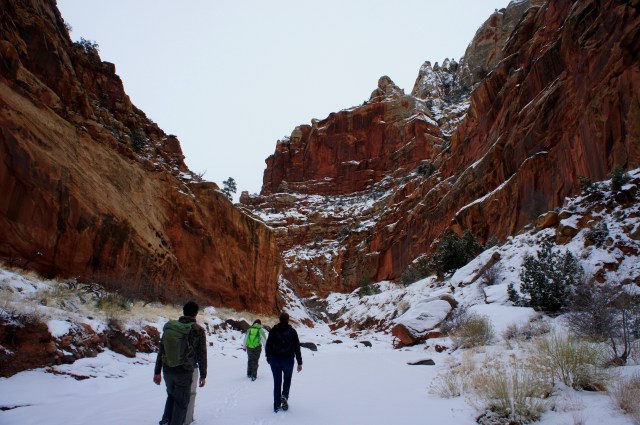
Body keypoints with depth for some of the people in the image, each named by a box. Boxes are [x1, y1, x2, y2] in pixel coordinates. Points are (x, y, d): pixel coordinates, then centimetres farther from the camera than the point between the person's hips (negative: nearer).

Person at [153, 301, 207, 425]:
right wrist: (203, 375, 5)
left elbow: (161, 351, 4)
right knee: (182, 402, 12)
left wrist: (157, 372, 12)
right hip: (184, 372, -4)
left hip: (167, 370, 4)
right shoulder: (198, 330, -10)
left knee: (171, 395, 27)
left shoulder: (169, 326, 0)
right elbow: (202, 355, -5)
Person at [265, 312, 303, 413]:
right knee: (287, 378, 23)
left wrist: (268, 358, 19)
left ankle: (277, 405, 14)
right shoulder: (292, 331, -4)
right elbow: (297, 347, -4)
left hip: (275, 360, 1)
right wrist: (299, 362, 0)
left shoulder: (273, 330, -1)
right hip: (288, 360, -1)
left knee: (277, 382, 11)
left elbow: (268, 345, 4)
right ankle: (284, 396, 1)